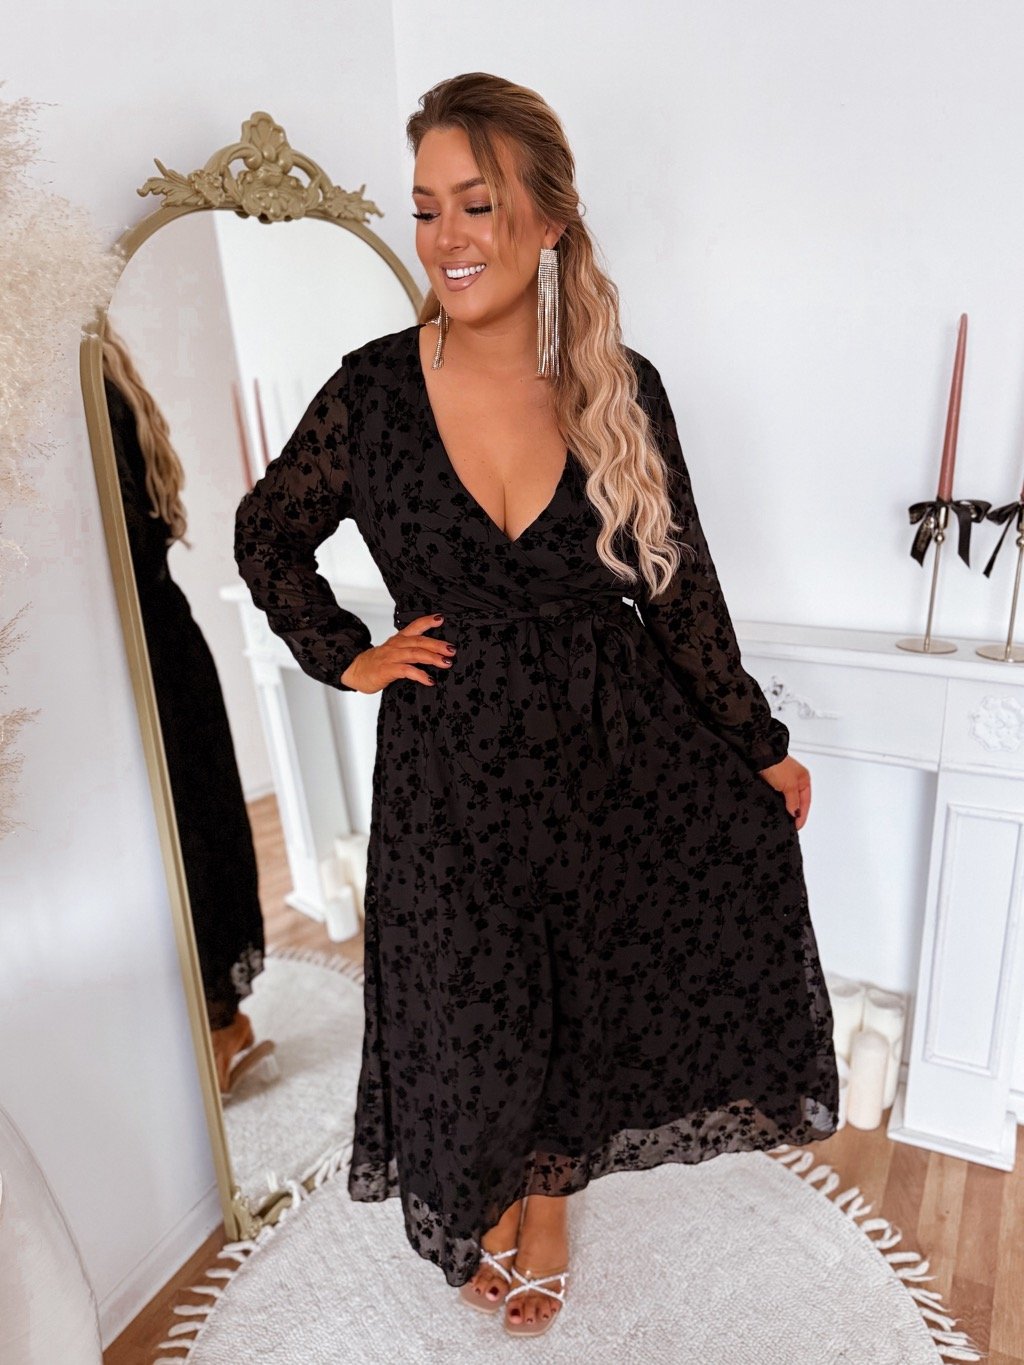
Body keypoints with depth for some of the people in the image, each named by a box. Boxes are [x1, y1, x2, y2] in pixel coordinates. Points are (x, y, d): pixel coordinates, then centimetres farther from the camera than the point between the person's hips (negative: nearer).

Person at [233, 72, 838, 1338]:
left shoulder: (623, 389, -7)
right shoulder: (374, 388, -9)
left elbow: (682, 587, 0)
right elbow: (265, 536, 7)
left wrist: (758, 747, 4)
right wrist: (347, 658, -2)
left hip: (616, 749, 1)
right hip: (453, 766, 0)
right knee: (477, 1019, 16)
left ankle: (548, 1193, 43)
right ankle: (497, 1204, 49)